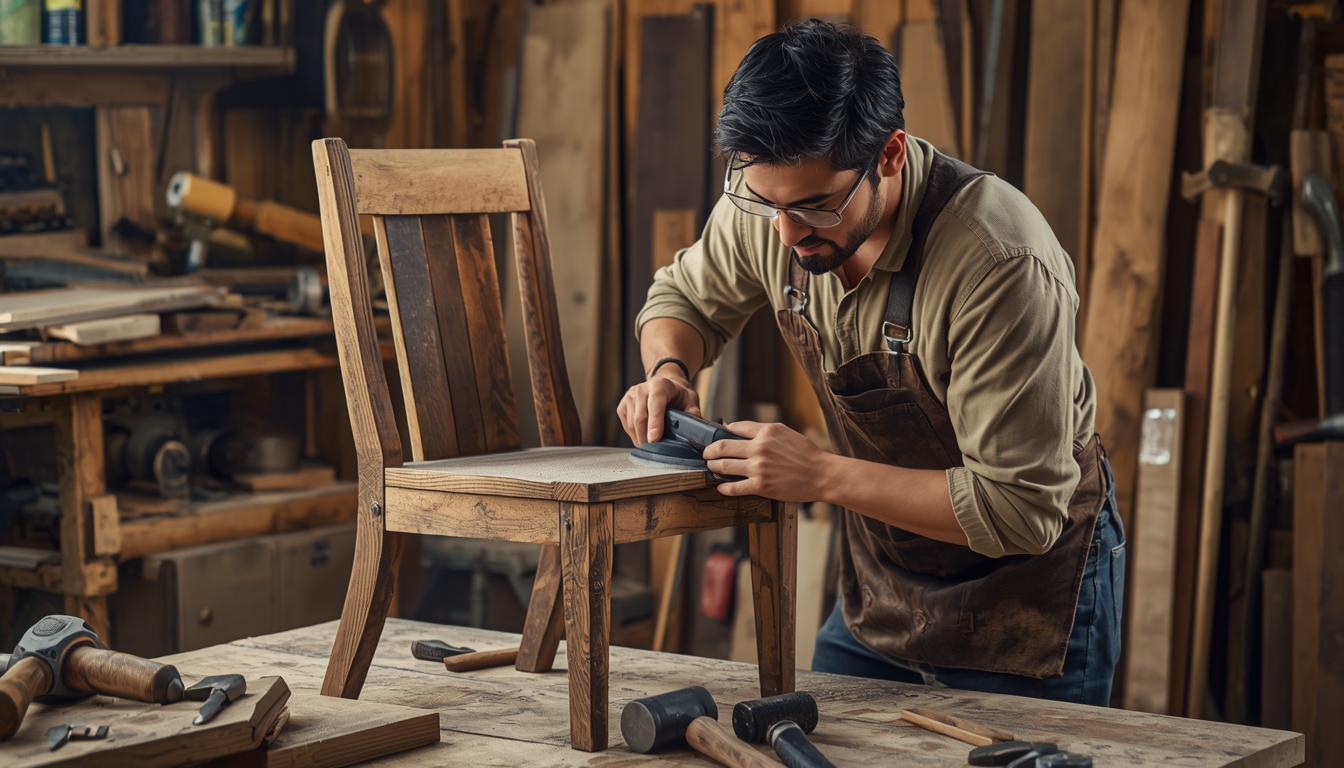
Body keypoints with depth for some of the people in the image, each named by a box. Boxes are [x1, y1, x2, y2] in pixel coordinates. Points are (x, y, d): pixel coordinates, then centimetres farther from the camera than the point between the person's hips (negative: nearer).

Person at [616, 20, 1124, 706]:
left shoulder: (1002, 266, -33)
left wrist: (821, 476, -32)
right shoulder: (770, 201, -14)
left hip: (1028, 591, -6)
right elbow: (686, 296, 10)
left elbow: (1022, 508, -31)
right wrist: (668, 369, -13)